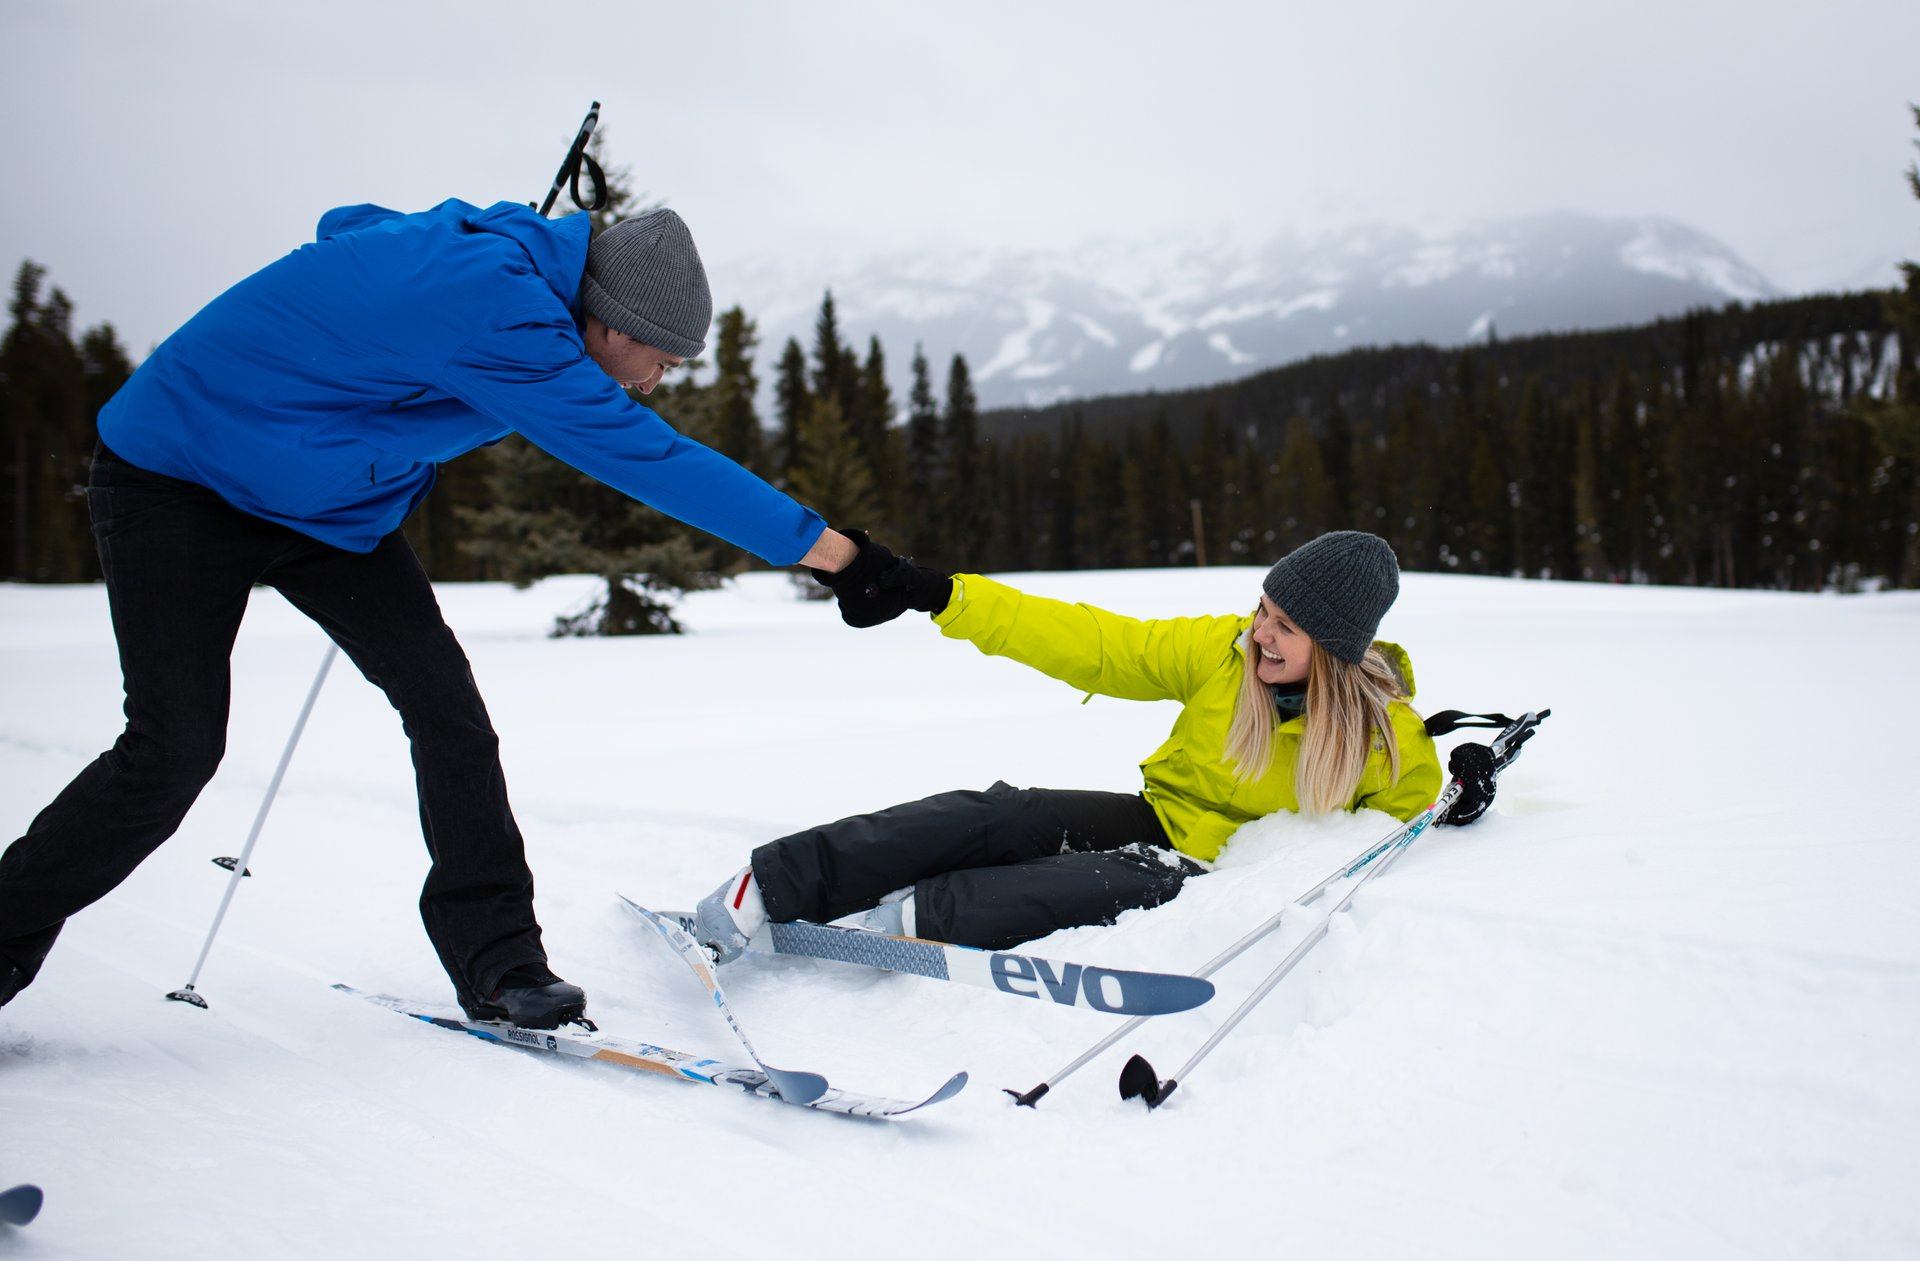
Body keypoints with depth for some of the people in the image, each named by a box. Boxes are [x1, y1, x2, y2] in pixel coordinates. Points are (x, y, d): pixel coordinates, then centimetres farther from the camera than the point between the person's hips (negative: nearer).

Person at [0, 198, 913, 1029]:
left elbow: (348, 226, 14)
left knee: (445, 705, -6)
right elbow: (643, 455, -35)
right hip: (178, 479, -8)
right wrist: (837, 553, -33)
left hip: (325, 503, 8)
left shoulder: (497, 250, -5)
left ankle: (497, 960, -2)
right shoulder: (494, 310, -34)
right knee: (173, 751, -10)